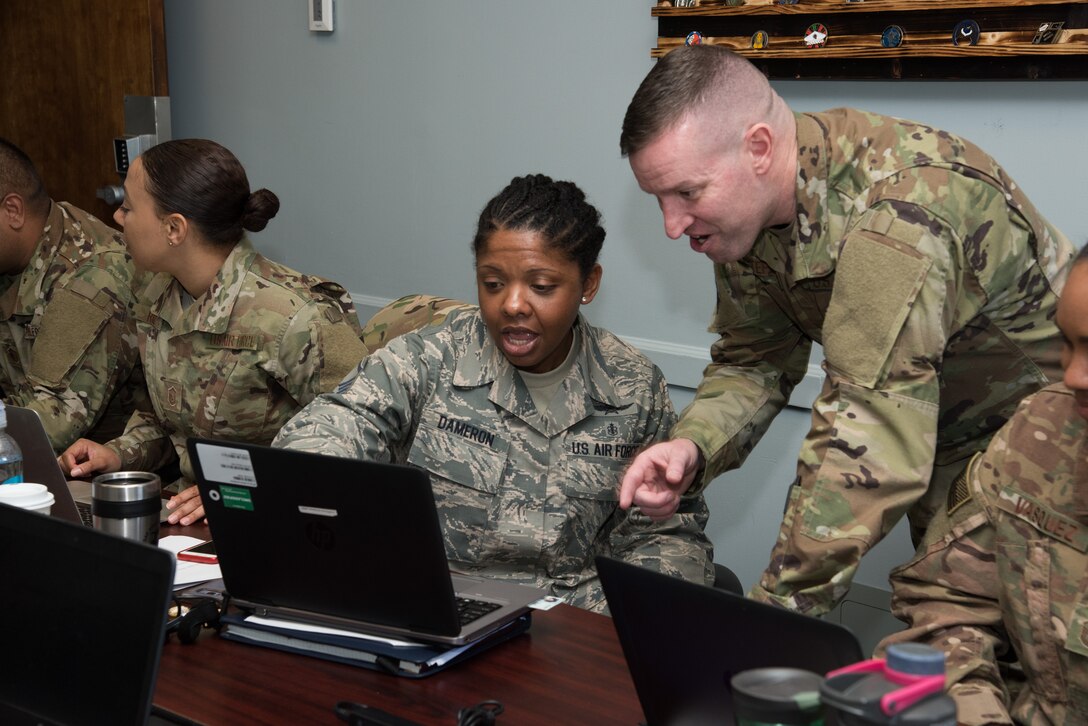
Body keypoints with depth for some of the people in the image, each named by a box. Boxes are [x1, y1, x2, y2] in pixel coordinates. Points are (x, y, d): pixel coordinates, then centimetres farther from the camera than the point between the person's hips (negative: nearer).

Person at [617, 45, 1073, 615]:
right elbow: (756, 360, -1)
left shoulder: (893, 213, -37)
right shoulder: (744, 204, -10)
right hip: (942, 439, 7)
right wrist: (691, 446, -22)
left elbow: (868, 447, -39)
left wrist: (769, 615, -38)